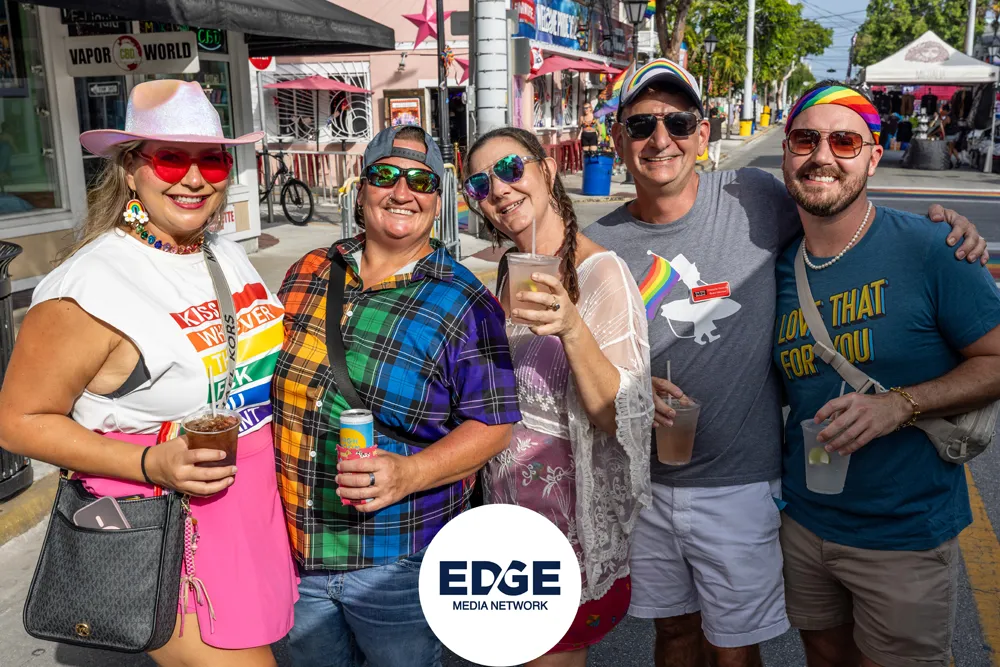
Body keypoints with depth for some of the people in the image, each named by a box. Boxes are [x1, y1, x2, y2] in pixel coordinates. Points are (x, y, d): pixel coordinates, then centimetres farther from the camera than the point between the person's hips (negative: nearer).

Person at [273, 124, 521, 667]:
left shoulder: (463, 303, -10)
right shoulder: (308, 274, 3)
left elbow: (491, 424, -10)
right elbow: (267, 374, 15)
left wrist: (407, 473, -24)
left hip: (398, 562, -4)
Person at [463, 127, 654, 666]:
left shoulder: (601, 273, -19)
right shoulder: (506, 270, 3)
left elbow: (622, 420, -24)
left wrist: (572, 329, -35)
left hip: (576, 517, -7)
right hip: (510, 503, 7)